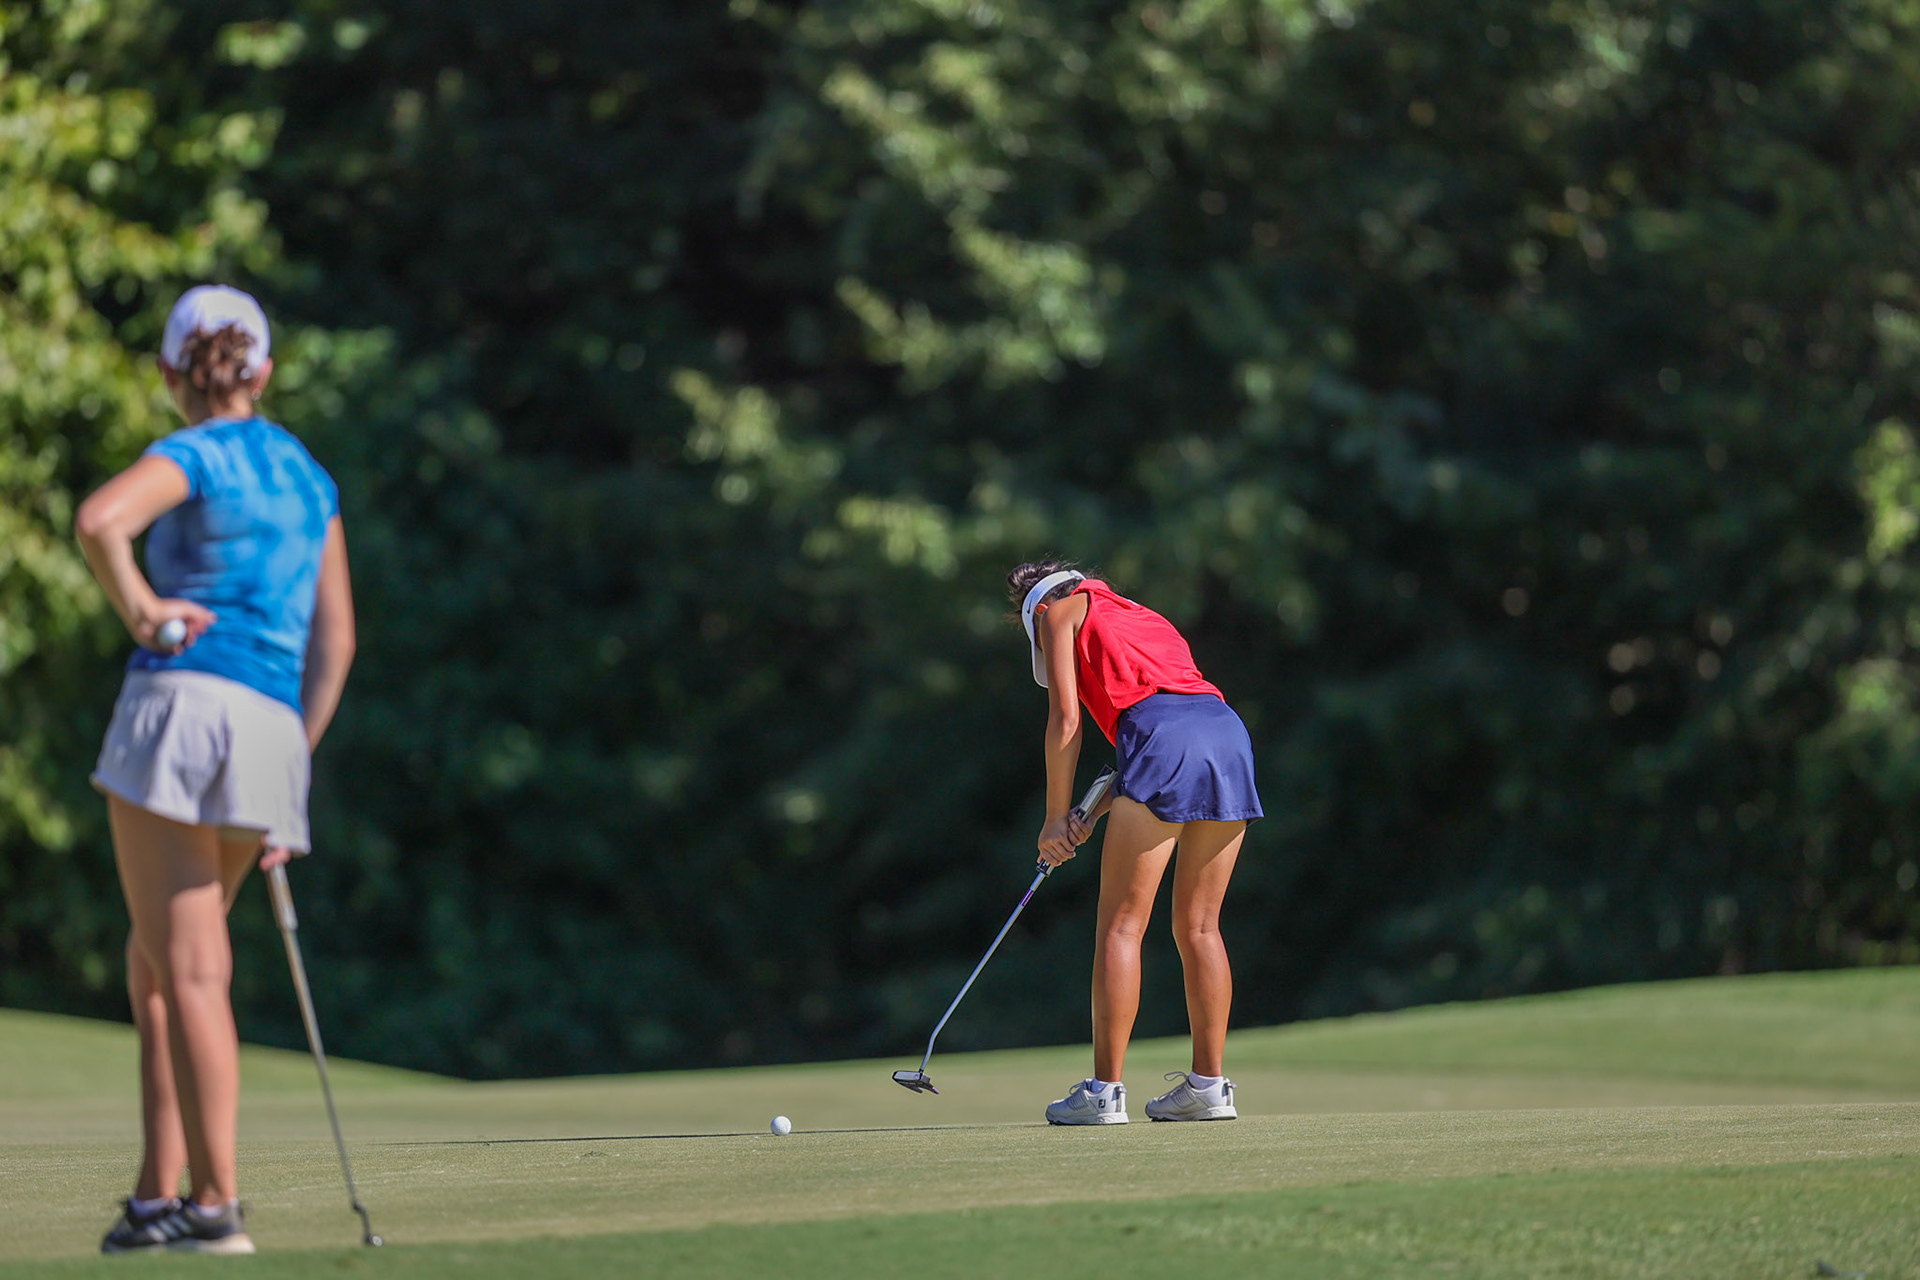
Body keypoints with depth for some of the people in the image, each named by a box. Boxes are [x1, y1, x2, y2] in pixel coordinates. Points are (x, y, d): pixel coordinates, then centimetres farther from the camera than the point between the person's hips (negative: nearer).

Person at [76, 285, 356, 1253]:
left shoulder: (190, 457, -1)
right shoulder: (310, 479, 19)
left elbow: (99, 519, -23)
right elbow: (334, 640, 16)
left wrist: (139, 610, -7)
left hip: (183, 700, -6)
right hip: (273, 733, 6)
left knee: (190, 971, -5)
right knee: (158, 966, 15)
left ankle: (218, 1202, -10)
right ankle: (158, 1194, 12)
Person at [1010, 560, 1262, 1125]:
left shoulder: (1058, 609, 18)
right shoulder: (1142, 618, 37)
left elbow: (1066, 722, 7)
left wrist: (1056, 820, 11)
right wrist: (1094, 815, 22)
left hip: (1164, 733, -7)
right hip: (1229, 733, 7)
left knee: (1120, 927, -3)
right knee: (1198, 926, 12)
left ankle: (1105, 1090, -6)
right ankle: (1209, 1084, 11)